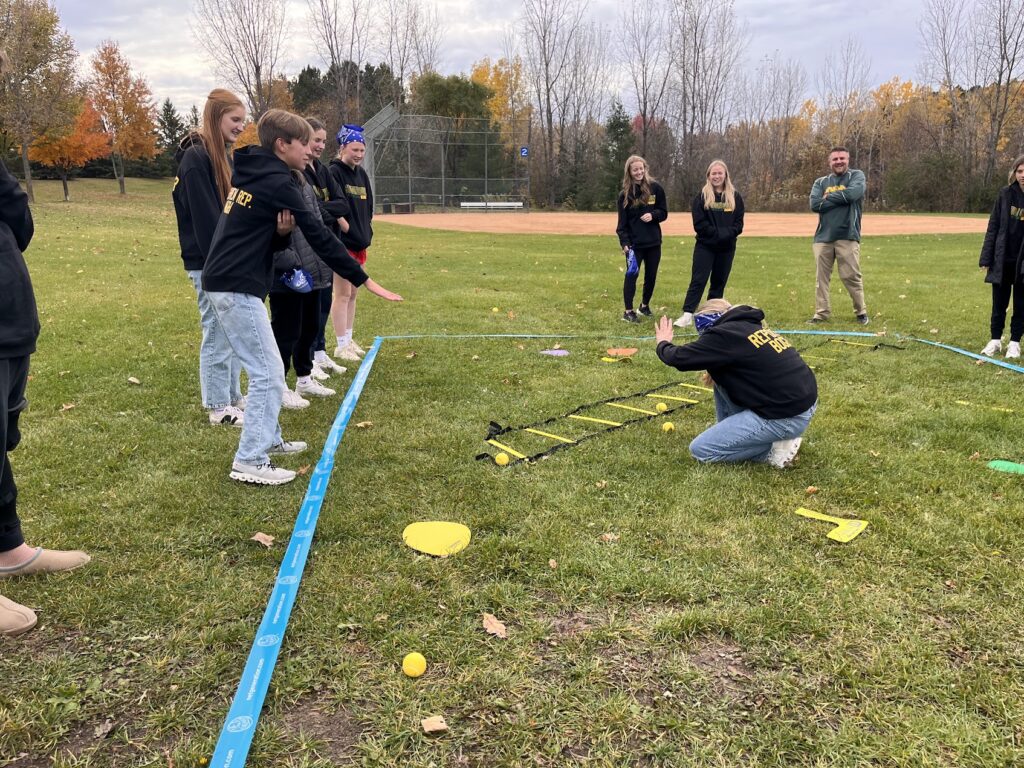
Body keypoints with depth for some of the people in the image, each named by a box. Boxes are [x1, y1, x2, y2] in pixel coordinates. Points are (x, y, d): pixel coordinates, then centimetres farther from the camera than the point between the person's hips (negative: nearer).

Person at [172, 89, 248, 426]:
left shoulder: (222, 155, 15)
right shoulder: (195, 158, -14)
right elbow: (204, 218, -20)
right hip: (209, 263, -9)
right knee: (218, 334, -1)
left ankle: (232, 397, 26)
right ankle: (220, 407, 10)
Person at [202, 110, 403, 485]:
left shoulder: (252, 174, 15)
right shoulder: (276, 182, -14)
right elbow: (320, 236, -16)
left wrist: (280, 231, -8)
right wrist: (364, 279, -12)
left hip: (226, 282, 10)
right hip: (237, 288, -10)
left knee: (266, 368, 18)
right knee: (268, 374, -6)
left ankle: (268, 439, 29)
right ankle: (250, 462, -2)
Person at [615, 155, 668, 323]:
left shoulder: (655, 188, 0)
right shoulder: (624, 194, -2)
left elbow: (664, 212, 5)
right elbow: (622, 222, -4)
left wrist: (653, 215, -17)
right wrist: (624, 243, -16)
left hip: (653, 242, 2)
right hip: (634, 243, -2)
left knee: (651, 276, 10)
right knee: (631, 275, -4)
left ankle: (645, 305, 30)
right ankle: (628, 311, 4)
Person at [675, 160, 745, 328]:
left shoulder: (735, 197, 5)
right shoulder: (701, 196, -1)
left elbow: (738, 224, 2)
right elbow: (699, 224, -9)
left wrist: (726, 234, -17)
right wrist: (717, 233, -18)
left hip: (727, 248, 3)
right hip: (705, 246, -3)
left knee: (719, 282, 9)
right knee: (698, 280, -9)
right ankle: (687, 315, -14)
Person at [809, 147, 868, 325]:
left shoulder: (857, 176, 6)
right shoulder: (820, 182, 13)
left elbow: (853, 193, -16)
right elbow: (815, 204, -5)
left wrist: (828, 198, -4)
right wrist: (841, 198, -8)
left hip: (848, 236, -3)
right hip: (823, 237, 3)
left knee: (852, 276, -2)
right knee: (822, 277, 4)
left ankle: (861, 312, 11)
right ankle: (822, 313, 11)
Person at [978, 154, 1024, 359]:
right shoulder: (1006, 194, -1)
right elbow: (993, 227, 2)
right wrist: (986, 258, -2)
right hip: (1002, 261, 1)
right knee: (999, 304, 9)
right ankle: (995, 341, 21)